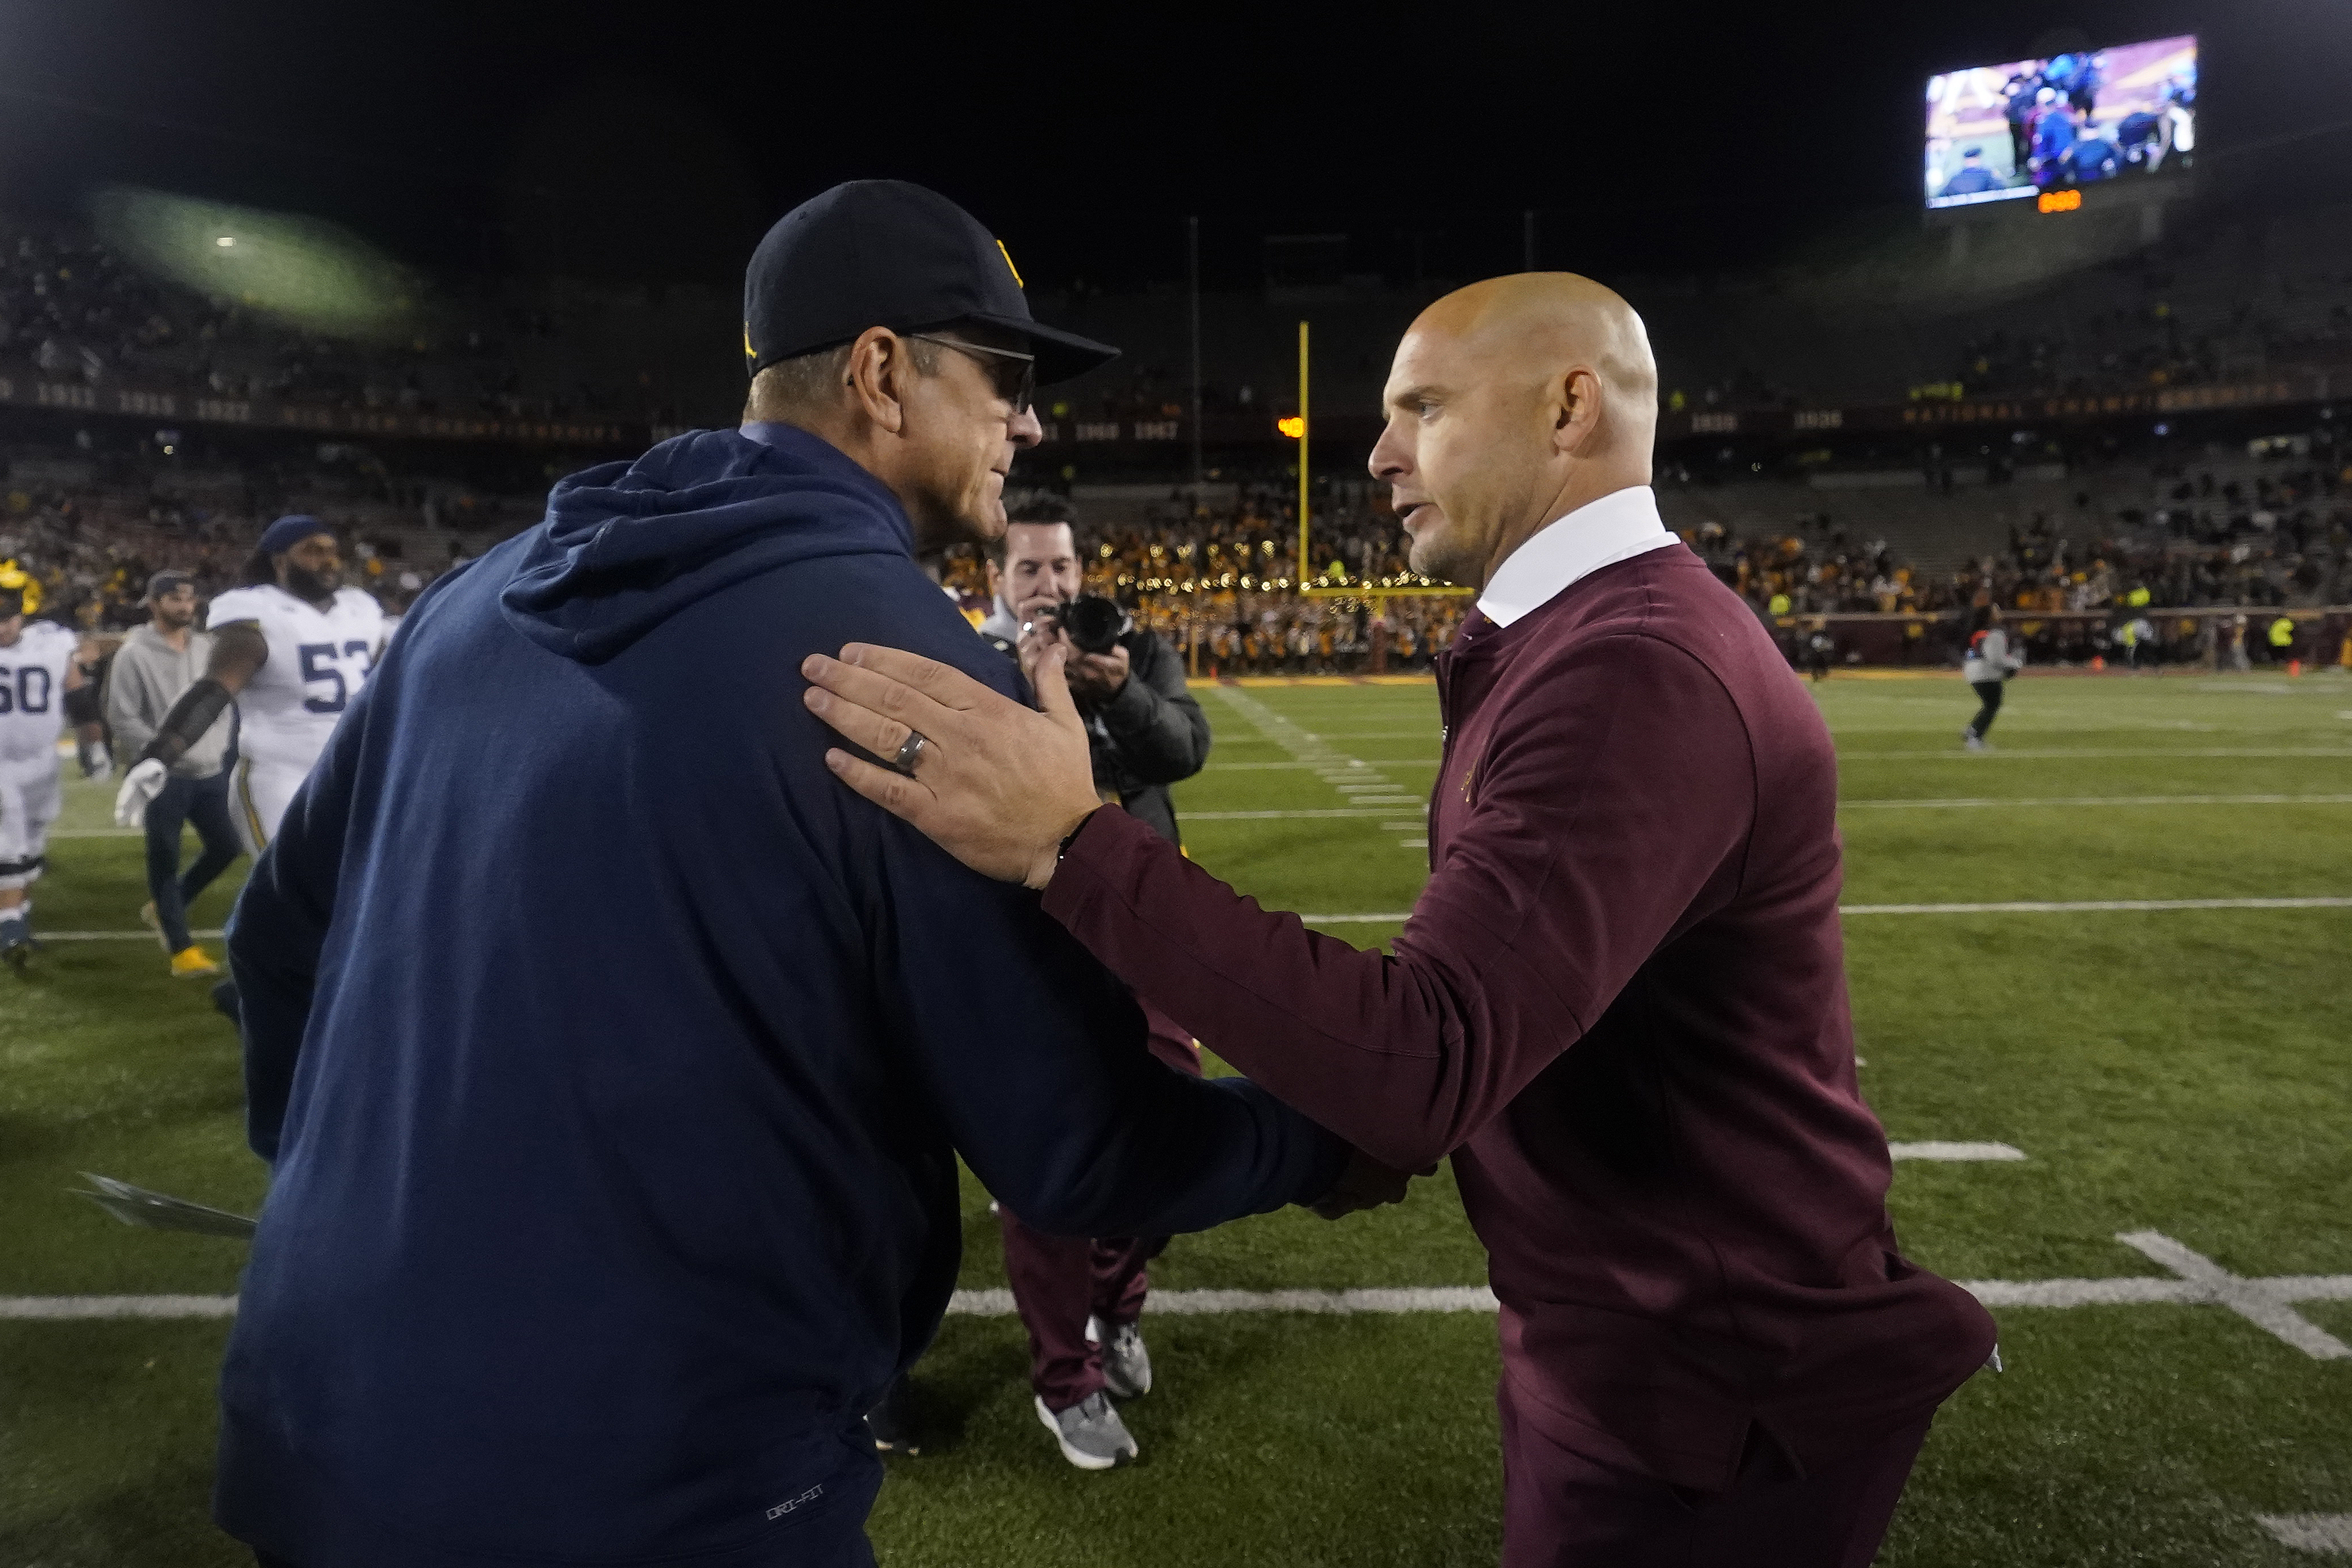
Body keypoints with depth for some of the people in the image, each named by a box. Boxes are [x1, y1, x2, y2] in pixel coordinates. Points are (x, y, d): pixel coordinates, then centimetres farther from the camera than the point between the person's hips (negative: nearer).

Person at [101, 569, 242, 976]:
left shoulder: (207, 648, 8)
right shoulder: (134, 655, -9)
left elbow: (223, 702, 15)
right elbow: (122, 719, -10)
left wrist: (220, 748, 6)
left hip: (211, 772, 6)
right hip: (165, 776, -6)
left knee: (226, 848, 10)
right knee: (165, 860, 1)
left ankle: (163, 909, 31)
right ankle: (181, 947, 7)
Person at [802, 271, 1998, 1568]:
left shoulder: (1635, 675, -27)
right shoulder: (1614, 634, 8)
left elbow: (1426, 1059, -37)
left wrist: (1069, 843, -38)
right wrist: (1376, 1135, -1)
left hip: (1710, 1406, -9)